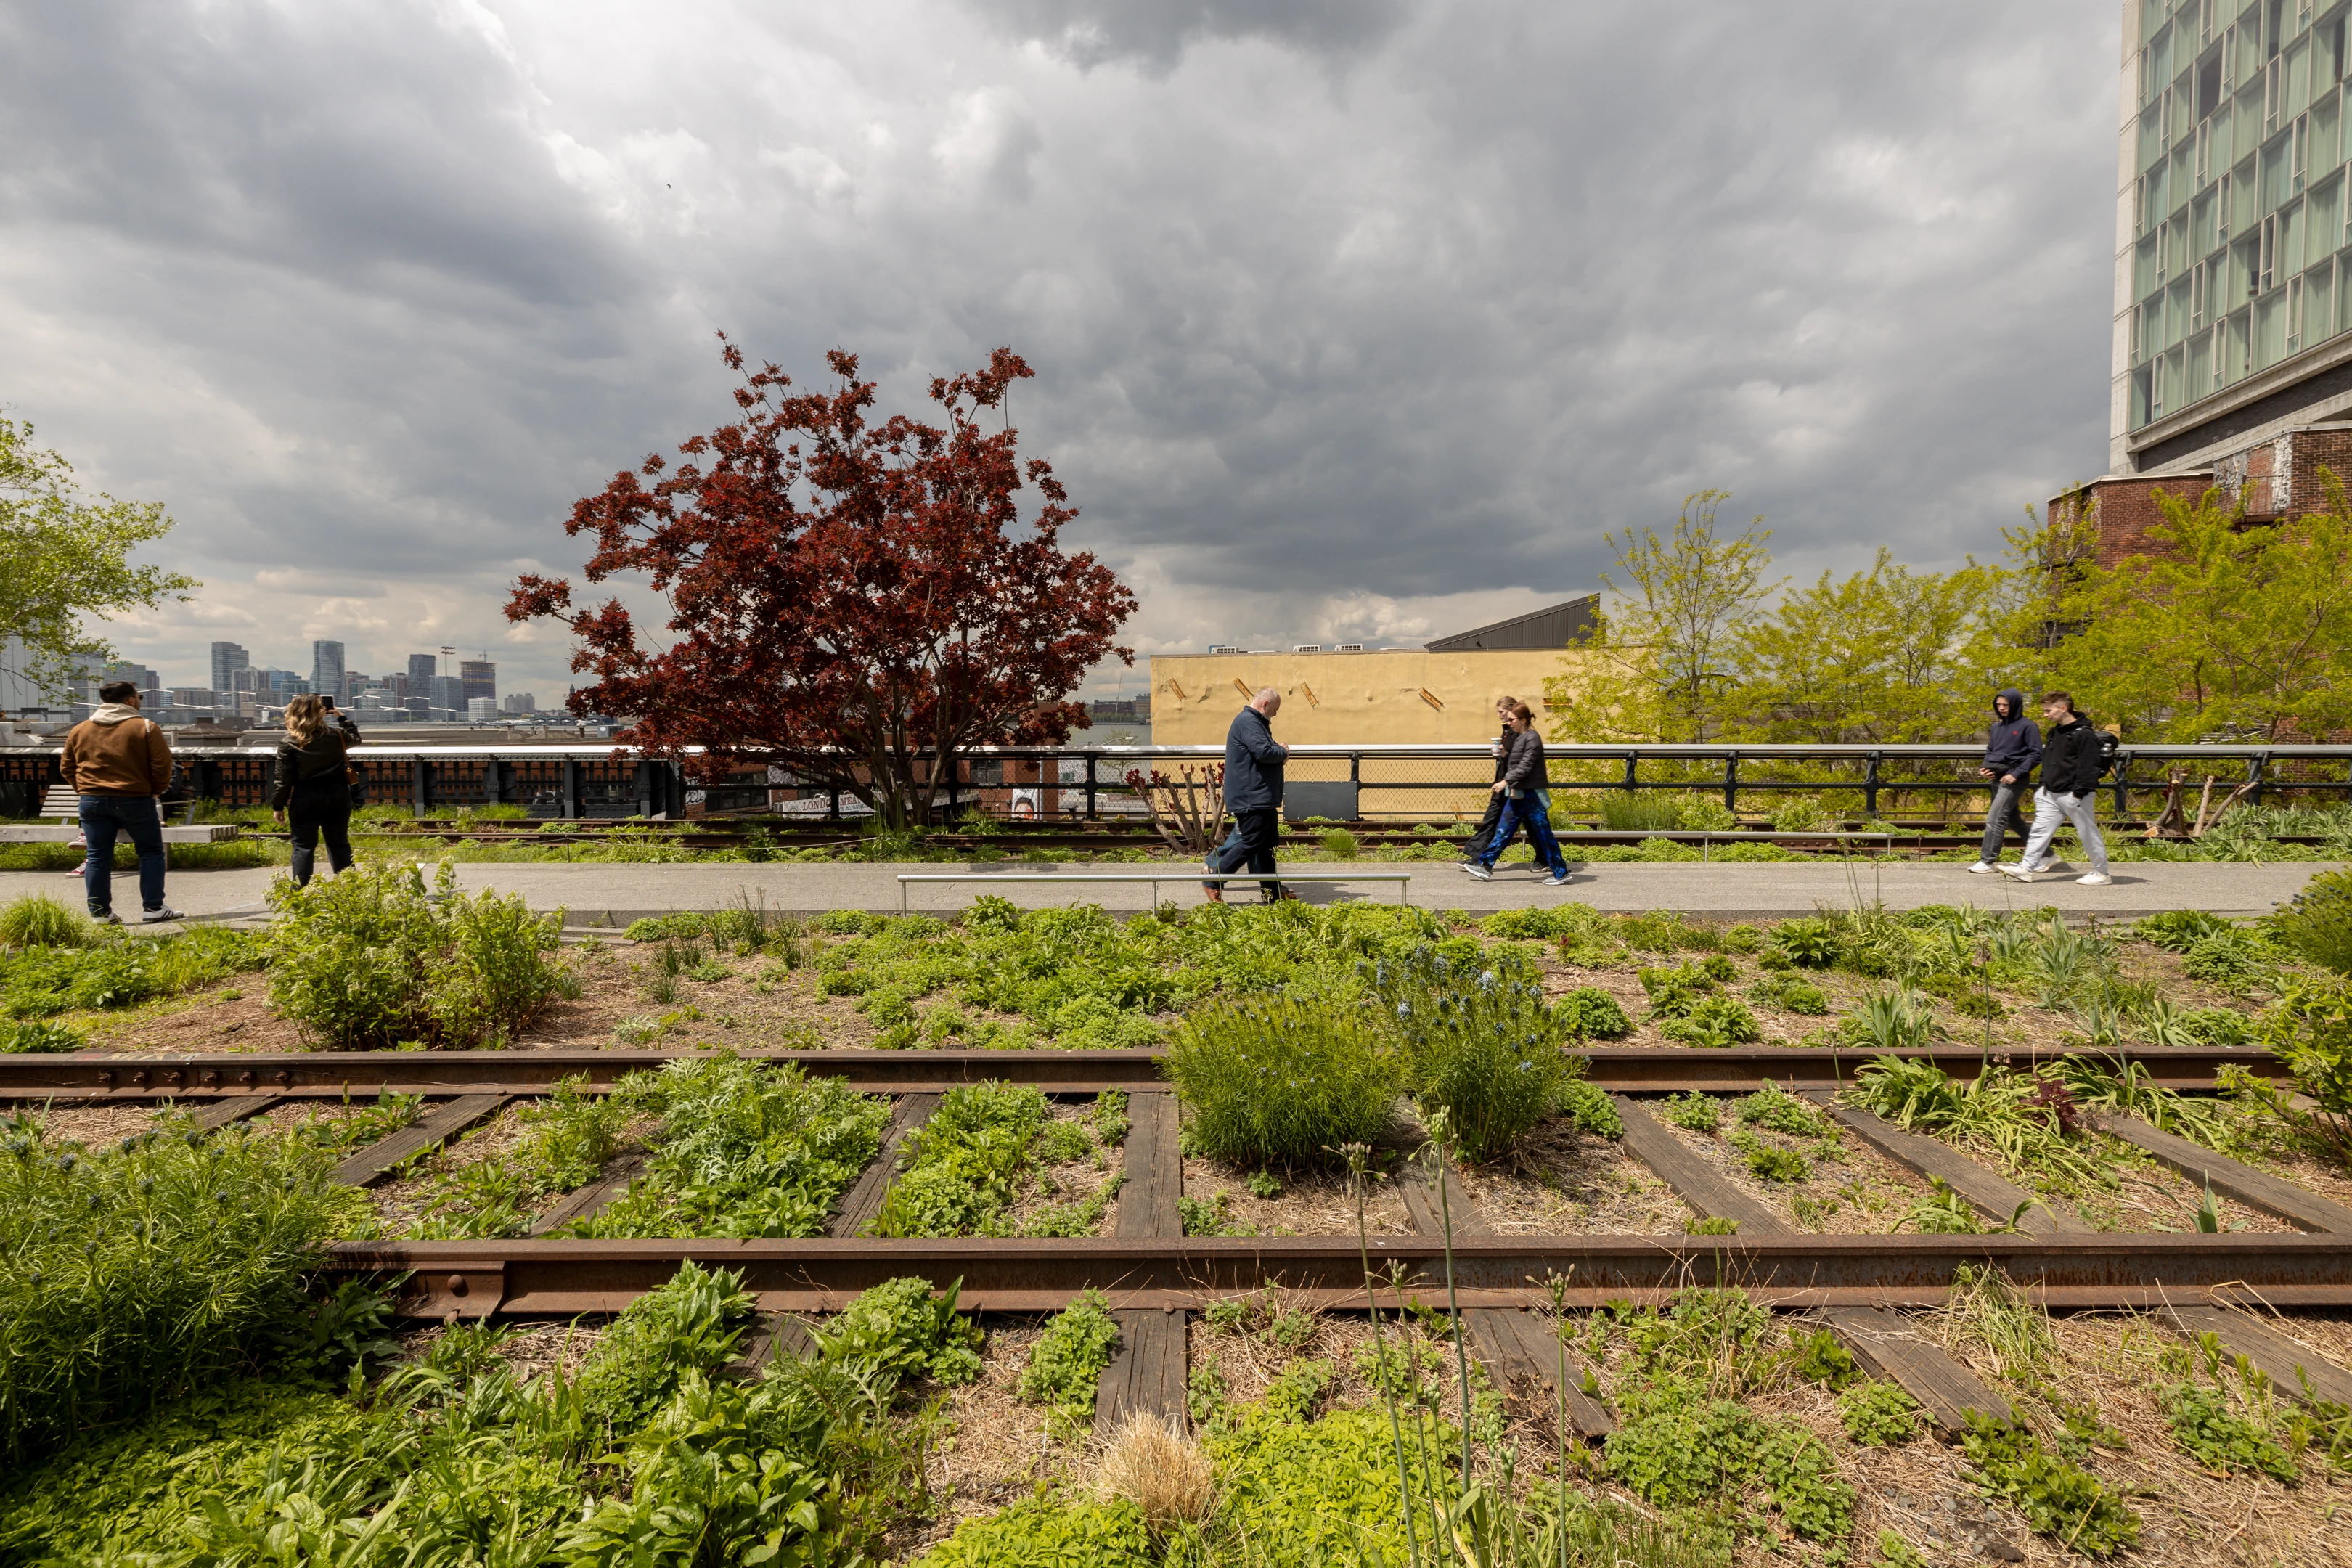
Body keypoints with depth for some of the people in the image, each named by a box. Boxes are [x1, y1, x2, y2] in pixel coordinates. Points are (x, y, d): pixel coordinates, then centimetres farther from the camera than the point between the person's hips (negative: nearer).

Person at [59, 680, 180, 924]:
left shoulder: (79, 730, 9)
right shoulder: (146, 728, -6)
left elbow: (66, 767, 13)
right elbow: (162, 765, -10)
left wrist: (86, 790, 20)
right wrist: (156, 790, 5)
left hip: (92, 801, 4)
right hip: (135, 800, -4)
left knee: (98, 857, 9)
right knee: (151, 852, 6)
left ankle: (99, 912, 11)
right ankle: (153, 908, 3)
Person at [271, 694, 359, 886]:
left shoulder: (289, 743, -9)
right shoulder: (336, 735, -2)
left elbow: (283, 778, -8)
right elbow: (355, 736, 24)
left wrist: (278, 805, 0)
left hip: (306, 798, -3)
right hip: (338, 795, 3)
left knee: (304, 845, 3)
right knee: (339, 842, 11)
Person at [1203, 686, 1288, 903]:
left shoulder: (1256, 722, 20)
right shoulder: (1247, 721, -15)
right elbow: (1263, 752, -26)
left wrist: (1279, 751, 6)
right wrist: (1283, 752, -7)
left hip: (1263, 797, 11)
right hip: (1251, 797, -11)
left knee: (1267, 843, 13)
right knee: (1251, 842, -9)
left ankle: (1271, 891, 19)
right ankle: (1213, 882, -1)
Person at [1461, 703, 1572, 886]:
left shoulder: (1532, 738, -14)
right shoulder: (1516, 737, 12)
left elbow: (1525, 766, -21)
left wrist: (1506, 781, -26)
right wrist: (1512, 786, 6)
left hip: (1532, 794, -9)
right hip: (1518, 794, 9)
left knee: (1543, 833, -2)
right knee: (1503, 830, 9)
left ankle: (1561, 873, 7)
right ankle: (1485, 865, 11)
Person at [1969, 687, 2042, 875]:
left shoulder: (2027, 726, -6)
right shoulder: (1997, 727, 13)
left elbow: (2036, 755, -9)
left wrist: (2016, 774, -17)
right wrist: (1984, 768, 3)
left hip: (2014, 780, -8)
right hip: (1997, 779, 8)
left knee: (1994, 818, -13)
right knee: (2012, 819, 14)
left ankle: (1987, 860, -9)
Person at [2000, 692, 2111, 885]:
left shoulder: (2084, 735, -14)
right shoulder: (2053, 733, 14)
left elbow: (2087, 767, -18)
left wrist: (2079, 793, -21)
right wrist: (2043, 786, 18)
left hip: (2073, 795, -8)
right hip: (2051, 794, 8)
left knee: (2088, 833, 3)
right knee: (2041, 829, 3)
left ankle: (2101, 873, 14)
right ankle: (2026, 868, 1)